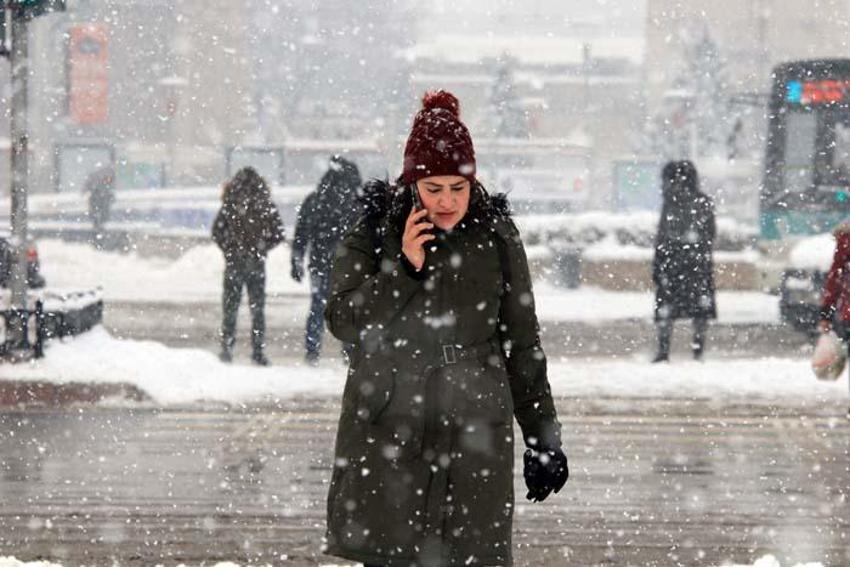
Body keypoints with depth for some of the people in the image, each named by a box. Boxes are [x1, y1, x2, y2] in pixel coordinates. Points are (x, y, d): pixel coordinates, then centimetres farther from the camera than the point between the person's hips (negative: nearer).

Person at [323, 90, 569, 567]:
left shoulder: (496, 236, 4)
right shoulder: (375, 228, 3)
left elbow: (523, 343, 9)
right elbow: (343, 321, -3)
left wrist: (542, 435, 8)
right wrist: (403, 268, -15)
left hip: (473, 435, 0)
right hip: (386, 432, 0)